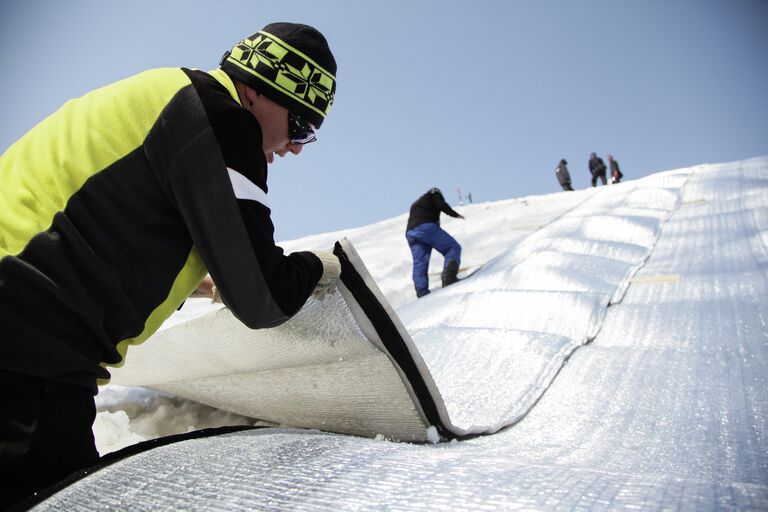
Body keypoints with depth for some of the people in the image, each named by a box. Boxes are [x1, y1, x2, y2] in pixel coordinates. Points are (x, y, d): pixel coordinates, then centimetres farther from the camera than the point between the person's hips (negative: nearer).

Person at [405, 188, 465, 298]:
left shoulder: (415, 204, 40)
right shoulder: (434, 193, 19)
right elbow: (441, 204, -2)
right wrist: (454, 214, 7)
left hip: (410, 233, 7)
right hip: (427, 227, -7)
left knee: (419, 264, 2)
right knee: (453, 247, -3)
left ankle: (422, 292, -10)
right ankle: (449, 276, -28)